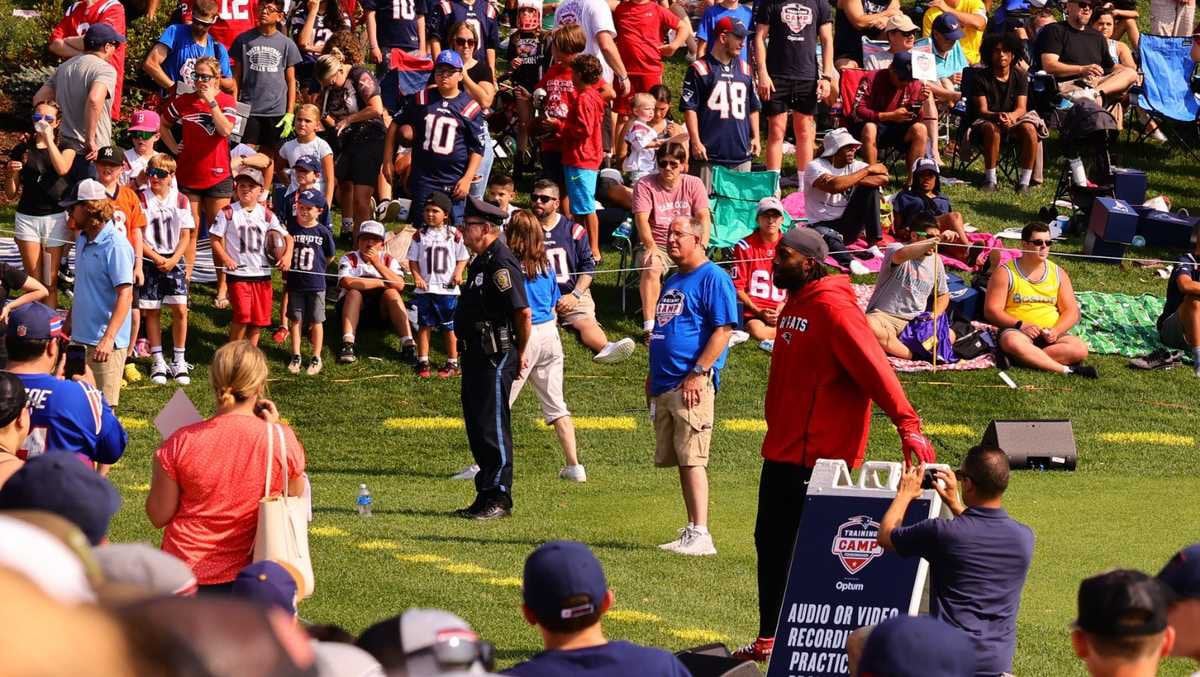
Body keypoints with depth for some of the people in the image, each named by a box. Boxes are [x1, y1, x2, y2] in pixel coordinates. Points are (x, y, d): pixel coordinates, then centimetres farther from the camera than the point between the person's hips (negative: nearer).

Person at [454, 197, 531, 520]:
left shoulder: (501, 263, -17)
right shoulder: (481, 262, 15)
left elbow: (523, 312, -22)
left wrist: (519, 353, -11)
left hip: (495, 357, -11)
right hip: (476, 354, 11)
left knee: (493, 427, -6)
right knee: (477, 424, 14)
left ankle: (499, 499, -2)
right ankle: (486, 495, 21)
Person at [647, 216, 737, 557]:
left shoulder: (713, 278, -7)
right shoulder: (672, 282, 21)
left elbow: (723, 330, -14)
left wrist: (698, 373, -19)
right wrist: (653, 376, 22)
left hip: (692, 385, -9)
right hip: (665, 385, 9)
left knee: (692, 459, -13)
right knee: (680, 461, 10)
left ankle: (700, 535, -14)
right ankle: (692, 531, 15)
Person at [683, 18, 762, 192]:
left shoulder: (744, 69, 15)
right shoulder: (699, 69, -4)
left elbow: (753, 107, 22)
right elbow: (689, 107, -6)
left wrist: (755, 137, 15)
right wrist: (695, 142, -11)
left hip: (741, 153, 6)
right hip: (709, 154, -6)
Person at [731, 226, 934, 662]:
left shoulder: (834, 310, -17)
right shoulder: (794, 304, 13)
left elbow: (875, 368, -26)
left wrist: (907, 424, -35)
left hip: (817, 458, -10)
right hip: (782, 450, 10)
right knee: (771, 542, 15)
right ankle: (770, 640, 25)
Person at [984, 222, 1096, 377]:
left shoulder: (1058, 274, 13)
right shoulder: (1006, 273, 2)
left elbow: (1071, 312, 10)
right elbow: (991, 311, -4)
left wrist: (1057, 330, -11)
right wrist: (1020, 325, -19)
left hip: (1050, 335, 3)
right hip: (1016, 331, -3)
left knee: (1080, 349, -26)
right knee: (1012, 342, -40)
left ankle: (1027, 358, -29)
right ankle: (1065, 369, -36)